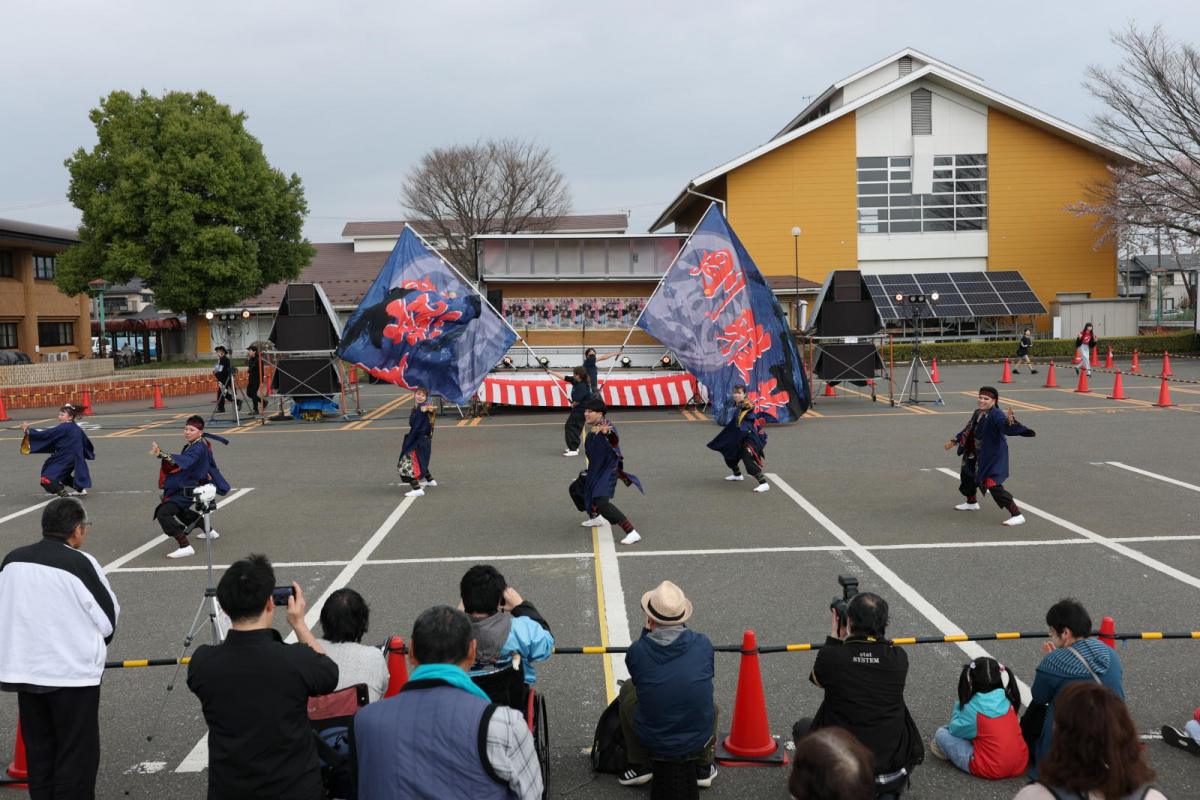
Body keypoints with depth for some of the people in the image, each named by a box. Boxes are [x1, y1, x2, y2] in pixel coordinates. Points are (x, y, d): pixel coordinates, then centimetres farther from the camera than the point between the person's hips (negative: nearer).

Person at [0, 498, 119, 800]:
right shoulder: (81, 564, -17)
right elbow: (109, 618, -9)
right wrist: (91, 649, 12)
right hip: (73, 673, -6)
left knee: (38, 750, 17)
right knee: (77, 753, 4)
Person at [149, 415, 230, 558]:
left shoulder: (199, 448, -24)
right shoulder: (192, 445, 6)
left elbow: (184, 461, -43)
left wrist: (161, 455, -56)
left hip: (188, 490, -11)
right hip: (184, 487, 11)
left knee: (163, 513, -22)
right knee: (180, 511, 35)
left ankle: (185, 547, -26)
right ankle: (209, 531, 49)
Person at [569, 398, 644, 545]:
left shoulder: (606, 427, -25)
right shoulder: (593, 428, 4)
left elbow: (614, 442, -48)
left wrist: (607, 433, -68)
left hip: (607, 471, -11)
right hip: (594, 470, 11)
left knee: (601, 503, -26)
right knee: (575, 489, 27)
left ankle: (632, 533, -26)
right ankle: (594, 518, 46)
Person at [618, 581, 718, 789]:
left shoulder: (636, 651, -13)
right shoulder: (703, 644, -10)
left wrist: (647, 631, 6)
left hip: (653, 742, -1)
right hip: (699, 740, 2)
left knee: (627, 689, 25)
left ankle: (639, 766, 27)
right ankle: (704, 767, 32)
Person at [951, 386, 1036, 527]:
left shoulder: (996, 415, -24)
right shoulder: (977, 413, 3)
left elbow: (1008, 429, -39)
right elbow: (968, 430, 19)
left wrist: (1010, 420, -60)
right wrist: (954, 441, 26)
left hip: (993, 456, -10)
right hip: (977, 455, 10)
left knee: (992, 484, -20)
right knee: (966, 474, 27)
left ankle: (1017, 515, -13)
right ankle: (972, 503, 54)